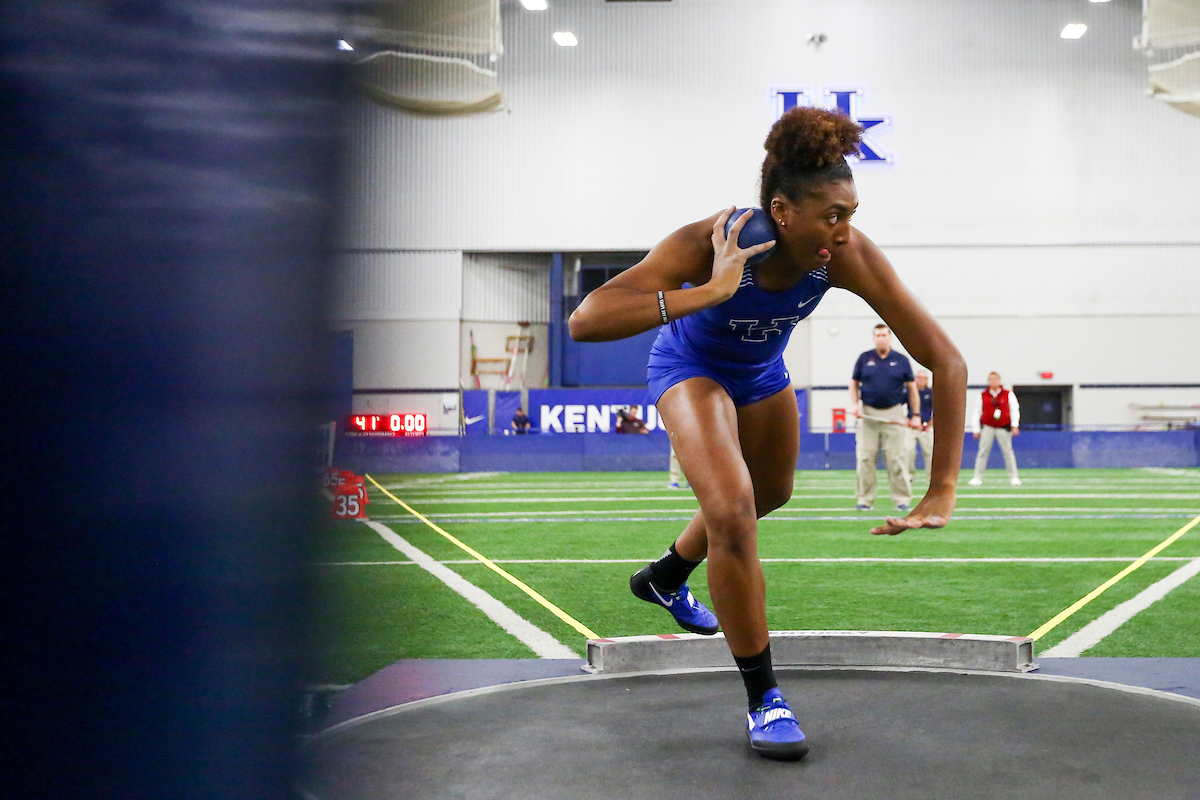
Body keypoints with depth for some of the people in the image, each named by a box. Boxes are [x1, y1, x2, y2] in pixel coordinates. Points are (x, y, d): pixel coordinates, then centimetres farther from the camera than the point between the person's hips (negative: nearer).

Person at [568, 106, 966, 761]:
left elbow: (947, 363, -31)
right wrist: (709, 293, -56)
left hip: (763, 371, 5)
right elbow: (585, 321, -51)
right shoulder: (707, 243, -40)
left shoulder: (847, 255, -33)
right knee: (733, 510, -25)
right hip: (690, 368, -5)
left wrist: (941, 493, -36)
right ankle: (762, 700, -5)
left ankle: (665, 578, 55)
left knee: (772, 494, 25)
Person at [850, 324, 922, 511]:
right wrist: (855, 405, -3)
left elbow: (912, 388, 9)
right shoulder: (864, 358, 7)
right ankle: (865, 499, 7)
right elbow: (854, 384, 13)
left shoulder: (902, 360, 6)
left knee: (897, 458, -4)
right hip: (868, 414, 1)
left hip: (894, 415, -1)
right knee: (865, 457, 0)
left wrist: (915, 415, 3)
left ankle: (902, 499, 2)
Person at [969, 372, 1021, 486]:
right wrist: (976, 429, 6)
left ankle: (1013, 477, 8)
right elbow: (977, 413, 10)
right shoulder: (982, 396, 7)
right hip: (987, 428, 0)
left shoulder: (1008, 394, 7)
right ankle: (977, 477, -1)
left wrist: (1014, 425, 0)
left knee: (1008, 452, 0)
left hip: (1004, 428, 0)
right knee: (983, 452, -5)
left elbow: (1014, 409, 8)